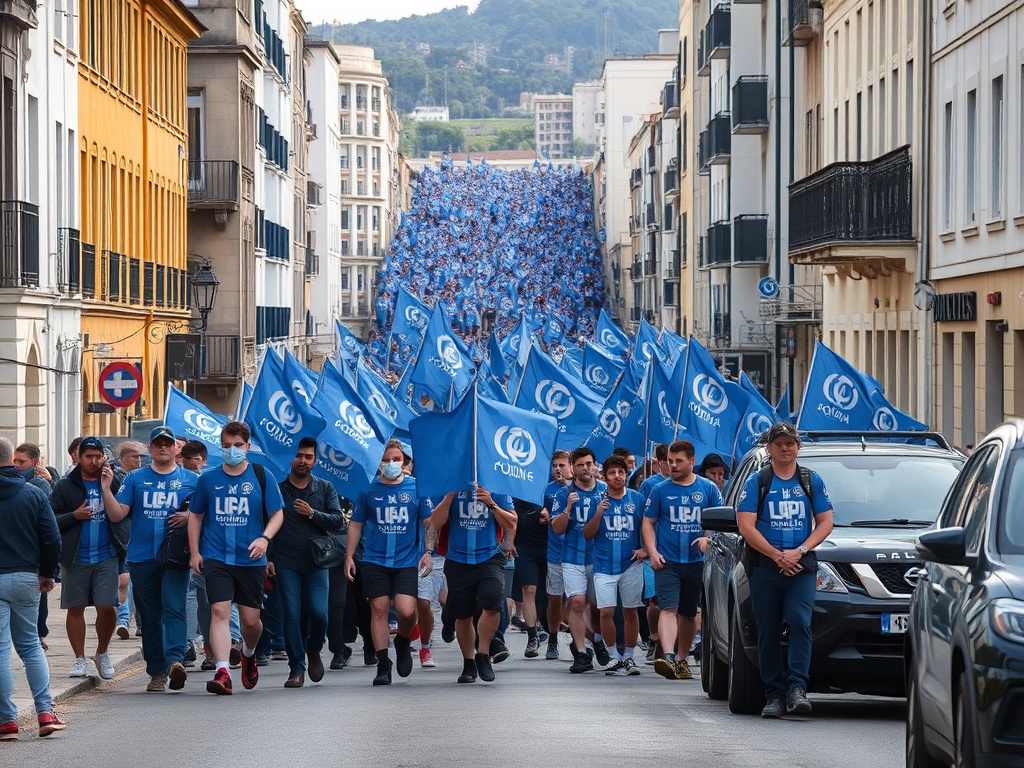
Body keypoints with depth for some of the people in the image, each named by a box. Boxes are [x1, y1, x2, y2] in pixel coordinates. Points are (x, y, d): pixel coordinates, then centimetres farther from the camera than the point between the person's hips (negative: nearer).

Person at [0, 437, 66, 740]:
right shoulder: (34, 494, 0)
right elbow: (52, 539, 1)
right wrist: (47, 574, 14)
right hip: (26, 578, 3)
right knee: (30, 645, 15)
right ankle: (45, 712, 7)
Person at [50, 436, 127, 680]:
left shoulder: (113, 481, 5)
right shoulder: (65, 486, 4)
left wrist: (108, 486, -16)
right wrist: (74, 516, -12)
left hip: (106, 557, 0)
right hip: (75, 558, 0)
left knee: (107, 607, -4)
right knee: (75, 608, 4)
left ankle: (102, 654, 17)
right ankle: (79, 659, 15)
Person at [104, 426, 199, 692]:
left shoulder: (190, 479, 8)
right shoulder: (135, 478, 10)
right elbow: (117, 514, 4)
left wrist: (190, 517, -11)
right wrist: (106, 488, -8)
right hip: (142, 558, 2)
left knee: (174, 608, -18)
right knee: (150, 616, 5)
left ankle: (175, 660, -30)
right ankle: (157, 673, 10)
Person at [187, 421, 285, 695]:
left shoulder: (261, 477, 3)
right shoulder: (208, 479, 6)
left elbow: (277, 514, 3)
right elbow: (195, 516, 15)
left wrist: (264, 538, -16)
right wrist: (194, 552, 7)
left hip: (251, 559, 0)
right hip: (216, 558, 0)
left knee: (251, 620, 6)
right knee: (219, 611, -16)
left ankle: (248, 654, 39)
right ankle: (222, 672, -22)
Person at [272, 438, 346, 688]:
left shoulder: (325, 489, 10)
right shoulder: (278, 489, 6)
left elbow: (338, 521, 3)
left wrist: (312, 513, -12)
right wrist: (268, 558, 1)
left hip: (316, 561, 0)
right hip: (286, 562, 0)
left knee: (318, 612, -12)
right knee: (292, 615, -5)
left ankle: (313, 651, 18)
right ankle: (296, 669, 4)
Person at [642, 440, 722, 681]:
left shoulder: (708, 489, 7)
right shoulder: (660, 490, 6)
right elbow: (648, 522, 8)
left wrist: (708, 538, -11)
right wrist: (653, 552, -5)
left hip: (696, 561, 2)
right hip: (667, 561, -2)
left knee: (689, 613, 11)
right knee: (669, 609, -17)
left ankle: (681, 659, 24)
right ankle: (668, 657, -30)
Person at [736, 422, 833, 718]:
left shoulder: (812, 481, 12)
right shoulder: (756, 482, 6)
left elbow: (825, 522, 9)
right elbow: (746, 526, -2)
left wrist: (799, 551, -7)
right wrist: (778, 556, -9)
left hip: (801, 567, 0)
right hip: (765, 568, 0)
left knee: (800, 621, -17)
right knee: (769, 632, 0)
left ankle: (797, 687, -20)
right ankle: (774, 695, 4)